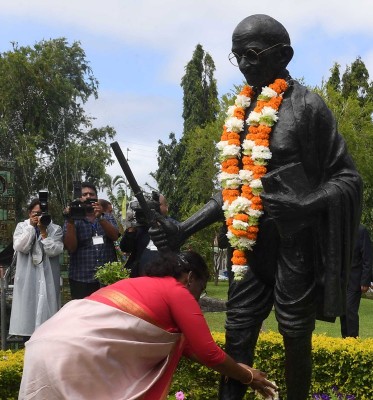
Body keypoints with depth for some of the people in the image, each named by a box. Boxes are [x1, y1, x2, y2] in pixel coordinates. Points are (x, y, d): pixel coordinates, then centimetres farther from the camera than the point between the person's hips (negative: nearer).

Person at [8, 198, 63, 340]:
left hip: (47, 280, -1)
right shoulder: (21, 227, 7)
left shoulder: (56, 229, 4)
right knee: (27, 312, 3)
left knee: (47, 312, -1)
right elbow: (20, 247, -10)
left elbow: (53, 251, -10)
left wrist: (43, 231, -13)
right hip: (27, 279, 1)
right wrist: (31, 226, -11)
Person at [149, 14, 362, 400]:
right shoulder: (241, 110, 13)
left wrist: (304, 205, -24)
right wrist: (184, 230, 12)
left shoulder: (305, 104, -6)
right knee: (237, 333, 6)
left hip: (295, 239, -6)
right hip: (250, 242, 6)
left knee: (295, 335, 4)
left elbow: (347, 177, -6)